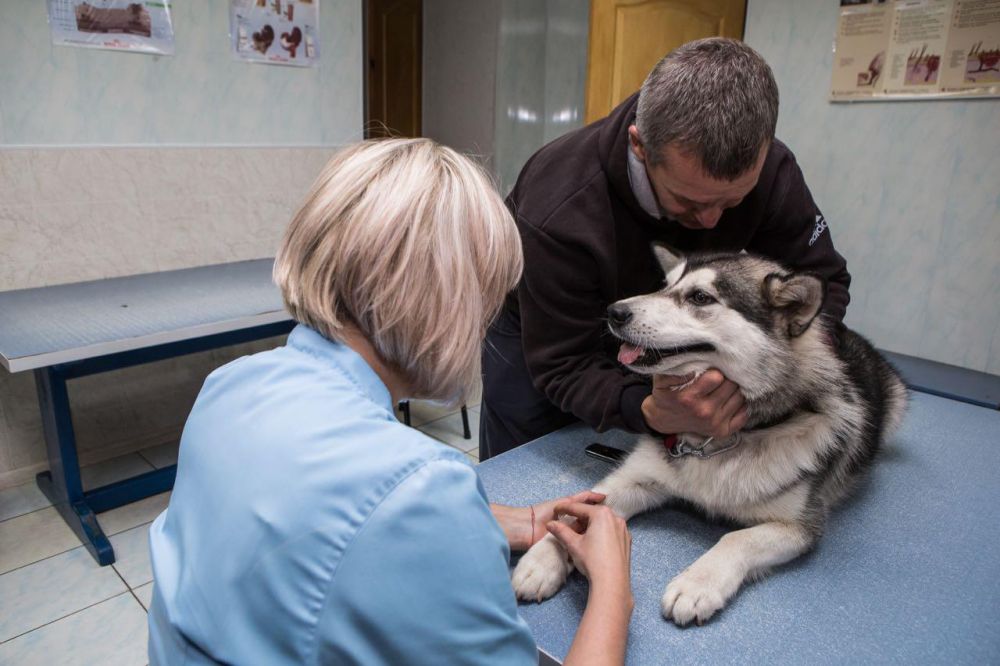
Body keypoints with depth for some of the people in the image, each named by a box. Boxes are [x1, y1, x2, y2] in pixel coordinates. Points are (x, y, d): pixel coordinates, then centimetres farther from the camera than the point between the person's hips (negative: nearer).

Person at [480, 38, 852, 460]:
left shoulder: (768, 168, -25)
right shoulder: (558, 209, -39)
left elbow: (824, 281, -14)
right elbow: (562, 367, -34)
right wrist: (650, 412, -54)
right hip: (536, 331, -3)